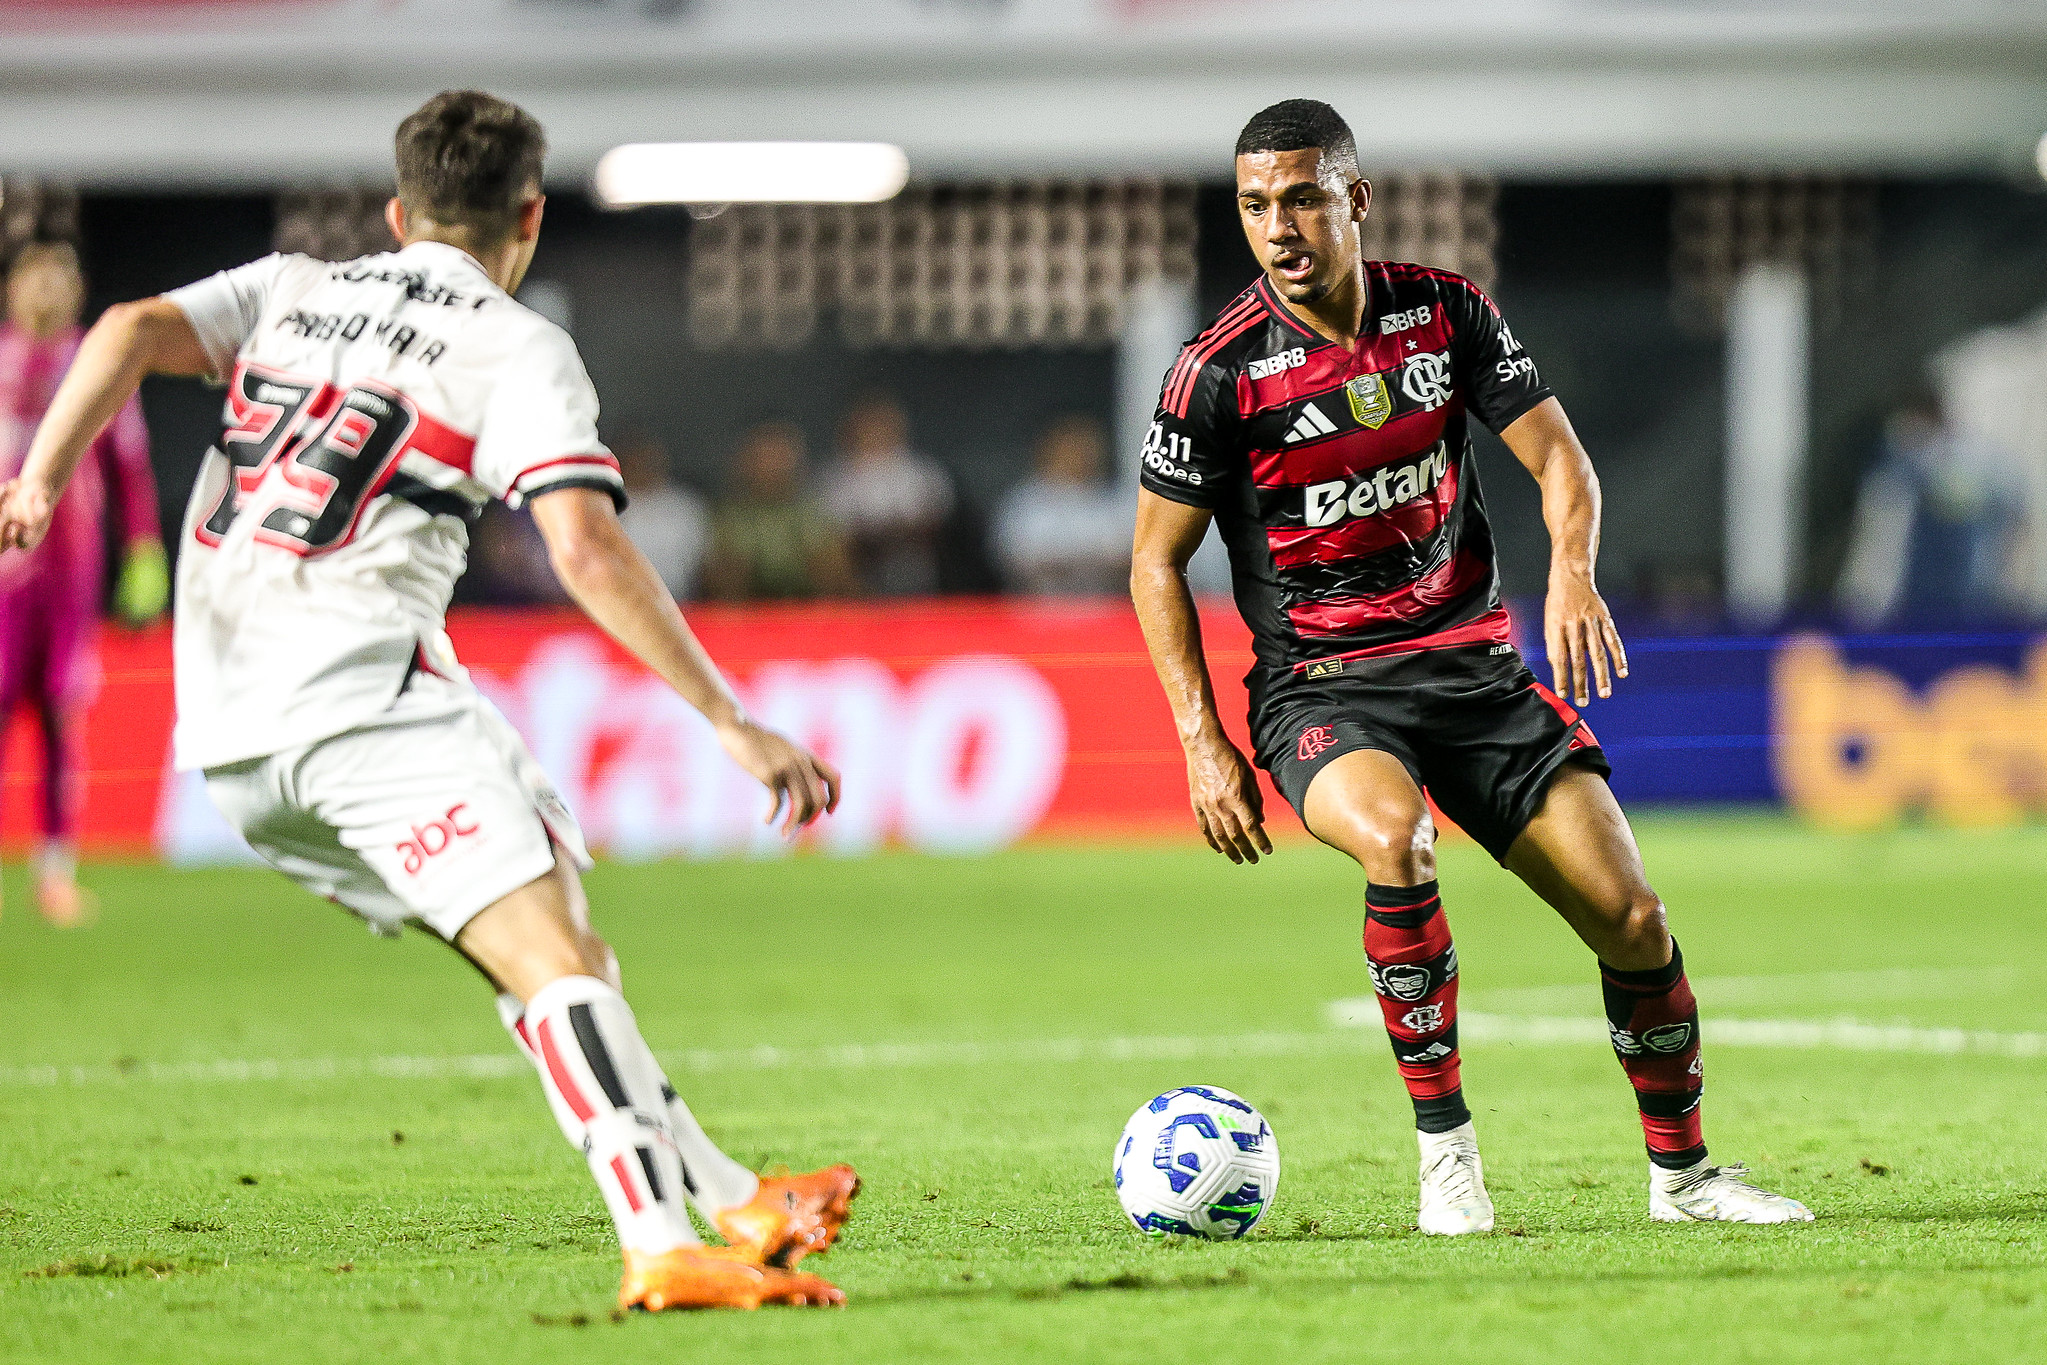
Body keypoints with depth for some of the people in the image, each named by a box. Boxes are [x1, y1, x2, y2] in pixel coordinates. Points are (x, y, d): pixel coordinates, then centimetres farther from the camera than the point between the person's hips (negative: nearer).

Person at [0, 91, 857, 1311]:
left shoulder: (292, 292, 22)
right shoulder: (522, 351, 4)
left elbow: (133, 333, 4)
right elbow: (587, 548, -9)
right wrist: (736, 725, -8)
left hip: (230, 730, 7)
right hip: (358, 683, -7)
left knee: (548, 945, 15)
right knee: (551, 953, -17)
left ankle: (730, 1200, 17)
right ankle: (663, 1247, -36)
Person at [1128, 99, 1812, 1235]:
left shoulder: (1445, 311, -1)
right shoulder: (1220, 371, -10)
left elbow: (1558, 457, 3)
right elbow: (1157, 560, 0)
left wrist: (1570, 569, -20)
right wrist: (1203, 745, -7)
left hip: (1470, 662, 4)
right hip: (1318, 687, -3)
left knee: (1630, 916, -6)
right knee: (1395, 841, -36)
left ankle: (1681, 1172, 16)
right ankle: (1443, 1146, -21)